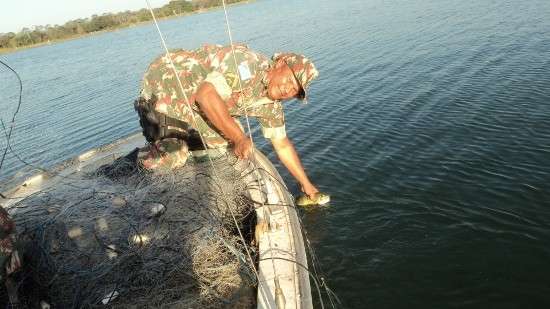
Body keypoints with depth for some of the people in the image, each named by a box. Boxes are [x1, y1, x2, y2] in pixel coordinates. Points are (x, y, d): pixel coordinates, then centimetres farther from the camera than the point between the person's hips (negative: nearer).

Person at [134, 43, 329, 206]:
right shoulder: (248, 63, -28)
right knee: (171, 157, -20)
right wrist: (240, 138, -31)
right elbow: (206, 96, -36)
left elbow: (282, 144, 8)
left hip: (191, 102, 8)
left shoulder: (271, 104, -1)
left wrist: (307, 186, 10)